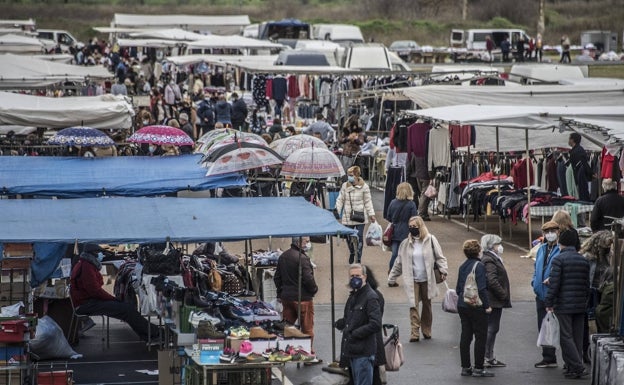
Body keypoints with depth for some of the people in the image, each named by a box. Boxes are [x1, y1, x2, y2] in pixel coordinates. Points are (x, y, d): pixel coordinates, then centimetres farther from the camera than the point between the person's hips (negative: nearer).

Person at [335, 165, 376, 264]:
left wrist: (371, 214, -2)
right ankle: (351, 253, 34)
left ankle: (358, 258, 8)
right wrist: (336, 211, -4)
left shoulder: (364, 187, -3)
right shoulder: (345, 186, 3)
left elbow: (368, 201, 2)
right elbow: (340, 199, 7)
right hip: (348, 216, 2)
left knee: (359, 237, -1)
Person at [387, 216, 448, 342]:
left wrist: (443, 270, -17)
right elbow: (399, 263, 11)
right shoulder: (406, 243, 5)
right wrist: (391, 278, 13)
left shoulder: (430, 240, -3)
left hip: (427, 279, -1)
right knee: (413, 305, -8)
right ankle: (414, 333, -8)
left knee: (427, 305, 11)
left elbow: (439, 257, -2)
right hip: (413, 280, 1)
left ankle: (426, 330, 24)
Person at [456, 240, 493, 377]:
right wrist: (487, 305, -14)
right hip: (477, 307, -7)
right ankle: (478, 368, 0)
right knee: (480, 336, 0)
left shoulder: (462, 267, 9)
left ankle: (465, 367, 14)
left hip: (462, 305, 7)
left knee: (465, 336, 10)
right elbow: (482, 288, -19)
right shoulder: (479, 266, -14)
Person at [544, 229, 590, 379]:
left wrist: (548, 302, -7)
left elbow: (554, 283, -14)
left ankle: (577, 367, -11)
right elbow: (587, 284, 13)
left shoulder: (559, 259, -9)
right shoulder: (583, 260, 10)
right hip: (580, 305, 6)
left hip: (563, 305, -6)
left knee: (566, 337, -3)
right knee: (577, 337, 11)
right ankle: (575, 368, 14)